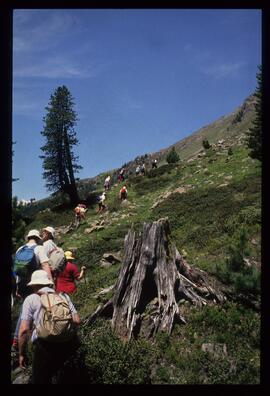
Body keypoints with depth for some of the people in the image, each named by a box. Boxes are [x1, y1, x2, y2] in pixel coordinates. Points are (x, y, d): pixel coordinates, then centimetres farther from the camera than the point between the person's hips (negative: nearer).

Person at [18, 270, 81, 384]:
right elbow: (77, 321, 9)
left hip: (44, 344, -3)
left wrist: (22, 354, 10)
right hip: (68, 343, 4)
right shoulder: (64, 296, 15)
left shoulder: (31, 299, 6)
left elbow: (24, 330, -2)